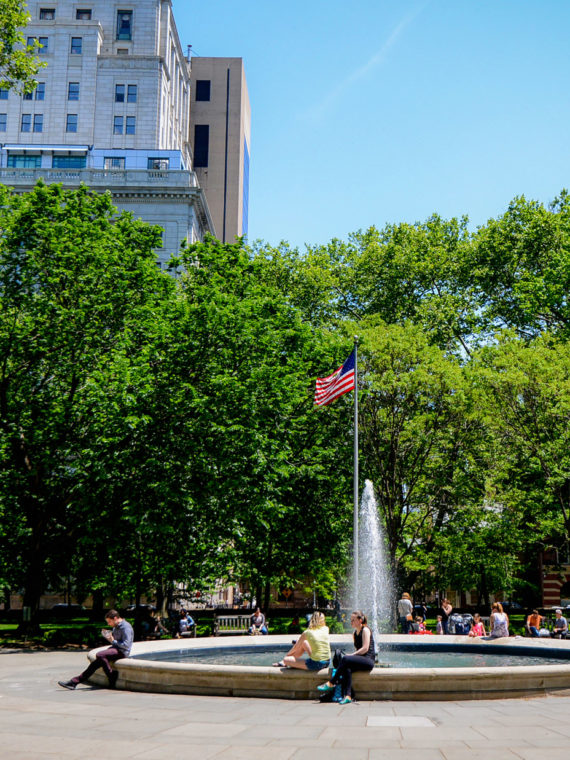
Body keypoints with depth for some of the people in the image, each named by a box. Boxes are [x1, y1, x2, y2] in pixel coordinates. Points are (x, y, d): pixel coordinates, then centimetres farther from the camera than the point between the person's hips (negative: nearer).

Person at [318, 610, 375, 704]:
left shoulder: (365, 630, -3)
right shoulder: (355, 633, 21)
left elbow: (365, 648, -13)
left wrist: (351, 655, -15)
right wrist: (352, 655, 5)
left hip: (368, 660, -7)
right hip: (359, 660, 7)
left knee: (346, 659, -30)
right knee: (347, 668, -27)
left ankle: (332, 683, -22)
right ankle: (347, 696, -39)